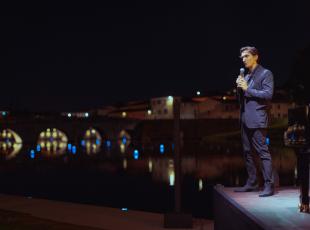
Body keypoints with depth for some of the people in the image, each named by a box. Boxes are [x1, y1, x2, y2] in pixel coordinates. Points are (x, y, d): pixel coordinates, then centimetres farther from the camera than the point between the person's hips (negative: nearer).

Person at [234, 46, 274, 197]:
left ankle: (268, 185, -9)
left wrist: (247, 89, -13)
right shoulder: (246, 77, 20)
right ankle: (252, 183, 18)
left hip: (257, 120, -8)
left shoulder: (265, 73, -2)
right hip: (245, 120, 8)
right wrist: (239, 87, 3)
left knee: (263, 152, -10)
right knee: (247, 153, 11)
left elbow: (268, 94, -14)